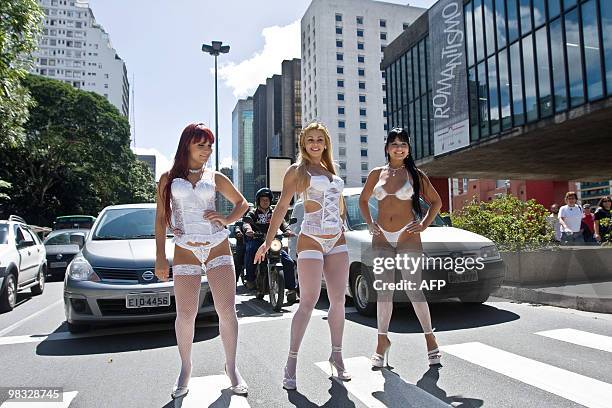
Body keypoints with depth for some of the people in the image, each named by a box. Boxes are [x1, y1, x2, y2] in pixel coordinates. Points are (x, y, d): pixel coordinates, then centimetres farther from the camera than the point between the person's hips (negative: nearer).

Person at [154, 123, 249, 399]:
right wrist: (160, 258, 0)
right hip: (185, 252, 0)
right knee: (186, 315, -1)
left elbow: (242, 203, 19)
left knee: (227, 311, -3)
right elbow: (161, 219, 6)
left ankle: (231, 368, 14)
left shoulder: (215, 178, 9)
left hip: (218, 248, 1)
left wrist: (227, 220, -1)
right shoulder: (169, 179, 8)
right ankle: (185, 369, 22)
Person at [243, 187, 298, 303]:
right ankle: (250, 279, -15)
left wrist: (287, 230, -22)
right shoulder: (252, 214, 15)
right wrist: (248, 229, -33)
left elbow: (282, 222, 3)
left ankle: (291, 289, -8)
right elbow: (246, 222, -7)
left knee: (288, 262, -15)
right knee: (250, 252, -36)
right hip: (257, 241, -2)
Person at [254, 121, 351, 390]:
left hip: (337, 242, 6)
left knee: (338, 300, 6)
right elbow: (282, 207, -6)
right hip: (311, 241, -5)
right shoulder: (297, 171, 0)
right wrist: (268, 240, -13)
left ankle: (336, 356, 19)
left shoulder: (331, 170, 16)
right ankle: (291, 363, 4)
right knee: (308, 303, -8)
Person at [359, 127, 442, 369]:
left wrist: (424, 225, -1)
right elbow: (363, 200, 21)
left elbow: (436, 201, 10)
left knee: (413, 290, -3)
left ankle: (430, 337, 15)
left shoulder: (415, 175, 3)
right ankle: (382, 340, 17)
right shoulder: (376, 174, 8)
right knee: (383, 291, 6)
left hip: (407, 237, -2)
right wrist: (370, 223, 8)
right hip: (381, 238, 3)